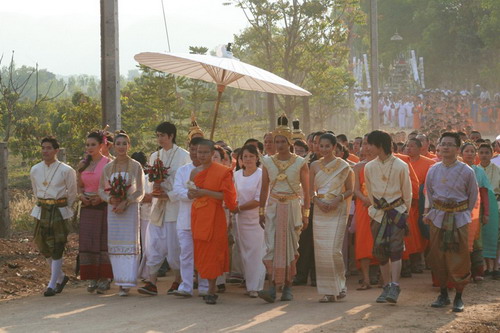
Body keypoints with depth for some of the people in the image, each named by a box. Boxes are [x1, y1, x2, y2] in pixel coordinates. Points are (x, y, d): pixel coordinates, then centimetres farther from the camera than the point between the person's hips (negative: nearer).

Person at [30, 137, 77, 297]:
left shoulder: (66, 170, -9)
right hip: (41, 211, 5)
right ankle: (61, 277, 27)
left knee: (57, 249, -4)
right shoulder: (35, 170, 4)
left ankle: (52, 285, 1)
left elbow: (72, 193, 2)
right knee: (44, 247, 8)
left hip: (59, 211, -4)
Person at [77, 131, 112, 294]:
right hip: (87, 207, 4)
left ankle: (104, 279, 0)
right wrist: (81, 195, -3)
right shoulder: (83, 164, 11)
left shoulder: (108, 163, -4)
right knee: (87, 242, 0)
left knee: (103, 242, -5)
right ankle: (92, 279, 6)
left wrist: (101, 197, -17)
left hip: (104, 206, -4)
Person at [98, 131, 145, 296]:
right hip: (113, 209, 3)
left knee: (129, 244, -7)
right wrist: (110, 199, -10)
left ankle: (127, 283, -8)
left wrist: (125, 202, -15)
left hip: (130, 208, -3)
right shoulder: (108, 167, 9)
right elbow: (101, 190, 10)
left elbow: (140, 192, -2)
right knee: (115, 244, 1)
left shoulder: (136, 166, 0)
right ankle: (119, 280, 6)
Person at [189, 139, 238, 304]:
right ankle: (210, 288, 10)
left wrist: (205, 192, -17)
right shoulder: (194, 172, 12)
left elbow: (226, 195, -11)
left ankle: (212, 291, -6)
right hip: (197, 215, 5)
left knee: (212, 252, -7)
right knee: (200, 251, 3)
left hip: (213, 215, -5)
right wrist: (191, 194, -2)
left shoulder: (222, 171, -5)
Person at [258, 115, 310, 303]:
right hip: (273, 208, 1)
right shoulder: (268, 162, 5)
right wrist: (261, 211, 7)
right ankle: (272, 288, -15)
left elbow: (306, 190, -1)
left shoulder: (300, 163, -2)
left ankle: (288, 287, 11)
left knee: (290, 247, 2)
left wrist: (305, 214, -5)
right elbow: (264, 189, 10)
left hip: (292, 207, -1)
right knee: (272, 246, -9)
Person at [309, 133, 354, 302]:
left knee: (333, 249, -13)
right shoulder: (315, 165, 10)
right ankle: (329, 291, 7)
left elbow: (350, 190, 2)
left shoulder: (343, 166, 1)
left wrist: (337, 199, -15)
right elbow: (311, 190, 11)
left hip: (337, 210, -4)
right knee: (321, 250, 0)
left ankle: (340, 283, 10)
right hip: (320, 211, 4)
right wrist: (318, 201, -8)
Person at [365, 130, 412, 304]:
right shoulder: (369, 167, 2)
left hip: (397, 211, -4)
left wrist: (404, 212, 7)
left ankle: (395, 287, -16)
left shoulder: (401, 166, -8)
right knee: (380, 251, 4)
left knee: (395, 249, -12)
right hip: (378, 213, 4)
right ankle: (387, 286, 12)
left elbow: (407, 192, 2)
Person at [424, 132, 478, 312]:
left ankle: (458, 297, 7)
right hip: (438, 218, 3)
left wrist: (465, 212, 9)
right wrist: (429, 212, 10)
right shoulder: (433, 170, 4)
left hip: (459, 218, -3)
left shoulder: (467, 171, -5)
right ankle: (443, 295, 17)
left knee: (460, 258, -2)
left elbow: (473, 195, 7)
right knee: (438, 257, 5)